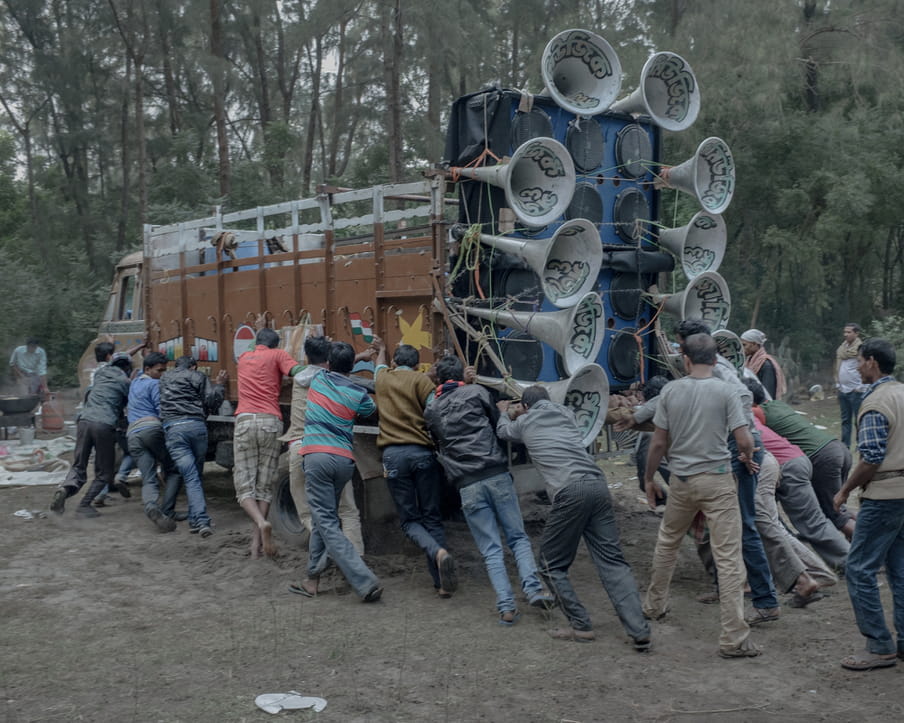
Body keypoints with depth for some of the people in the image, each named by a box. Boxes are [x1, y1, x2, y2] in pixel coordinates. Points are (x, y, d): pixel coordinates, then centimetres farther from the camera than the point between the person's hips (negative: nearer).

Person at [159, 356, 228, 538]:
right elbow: (211, 401, 4)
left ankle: (201, 521, -19)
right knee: (197, 476, 13)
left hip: (172, 428, 1)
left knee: (191, 477, -7)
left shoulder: (164, 378, 26)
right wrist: (219, 384, 18)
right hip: (197, 425, -1)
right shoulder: (198, 377, 13)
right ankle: (194, 520, 13)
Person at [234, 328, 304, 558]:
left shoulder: (244, 358, 24)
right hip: (271, 421, -1)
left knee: (244, 485, 3)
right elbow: (298, 372, -5)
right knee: (265, 486, 5)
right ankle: (256, 546, -1)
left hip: (244, 420, 1)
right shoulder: (278, 355, 12)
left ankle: (261, 523, -25)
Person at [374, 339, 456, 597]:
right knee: (432, 517, 7)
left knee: (410, 520, 6)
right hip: (422, 453, -1)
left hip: (393, 455, 1)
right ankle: (442, 583, 2)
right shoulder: (421, 379, 6)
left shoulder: (383, 378, 17)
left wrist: (381, 350, 63)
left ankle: (437, 552, -24)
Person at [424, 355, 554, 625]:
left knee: (490, 548, 4)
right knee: (518, 537, 7)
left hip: (467, 485, 2)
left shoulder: (431, 410, 14)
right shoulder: (476, 392, 6)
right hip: (497, 475, -1)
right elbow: (498, 423, 14)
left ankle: (506, 606, -4)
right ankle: (533, 589, -10)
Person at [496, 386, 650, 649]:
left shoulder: (525, 422, 17)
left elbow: (503, 431, 41)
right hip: (598, 484, 5)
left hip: (569, 492, -4)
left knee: (552, 565, 12)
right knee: (612, 560, 3)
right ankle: (639, 631, -6)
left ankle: (581, 626, 10)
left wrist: (505, 412, 61)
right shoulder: (565, 412, 25)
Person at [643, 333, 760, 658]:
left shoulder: (670, 391, -1)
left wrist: (649, 479, 14)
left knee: (667, 543, 25)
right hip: (717, 480, -3)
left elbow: (659, 442, 1)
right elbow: (744, 440, -12)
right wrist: (747, 457, 12)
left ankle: (654, 605, 40)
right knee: (729, 558, -2)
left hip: (681, 480, 3)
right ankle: (734, 638, -3)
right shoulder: (725, 391, -7)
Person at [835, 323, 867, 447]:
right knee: (845, 420, 14)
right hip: (843, 390, 8)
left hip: (855, 391, -8)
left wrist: (860, 387, -16)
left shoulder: (860, 348, -12)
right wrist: (838, 384, 14)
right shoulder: (842, 347, 12)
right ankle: (845, 445, 21)